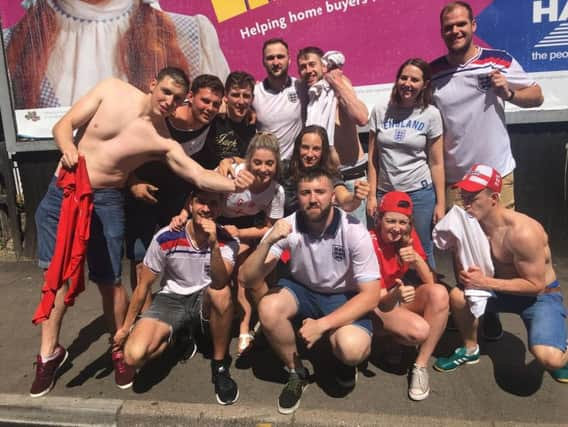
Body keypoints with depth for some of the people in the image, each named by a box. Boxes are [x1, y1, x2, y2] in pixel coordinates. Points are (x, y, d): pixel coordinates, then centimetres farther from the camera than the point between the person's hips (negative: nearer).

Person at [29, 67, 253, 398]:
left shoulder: (164, 142, -11)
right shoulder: (112, 89, -6)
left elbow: (199, 175, -20)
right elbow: (63, 125, -5)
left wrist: (234, 184, -39)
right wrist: (68, 148, -27)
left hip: (105, 202, -2)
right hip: (61, 192, 2)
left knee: (109, 280, 1)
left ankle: (121, 348, 25)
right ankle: (50, 352, 28)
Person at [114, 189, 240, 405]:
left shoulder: (227, 242, -14)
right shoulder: (166, 239, -15)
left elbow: (220, 284, -31)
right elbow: (144, 285, -3)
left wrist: (214, 245, -46)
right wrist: (126, 326, 5)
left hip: (205, 301, 0)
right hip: (171, 300, 0)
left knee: (222, 292, -37)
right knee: (134, 356, -24)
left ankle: (220, 366, -15)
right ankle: (177, 336, 10)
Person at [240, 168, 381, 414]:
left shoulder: (354, 232, -23)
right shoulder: (288, 227, -17)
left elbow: (370, 295, -20)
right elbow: (248, 279, -20)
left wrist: (322, 324, -30)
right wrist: (269, 241, -38)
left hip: (345, 297, -2)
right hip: (303, 290, 3)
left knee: (351, 348, -33)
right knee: (268, 309, -29)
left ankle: (345, 360, 9)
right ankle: (296, 373, -1)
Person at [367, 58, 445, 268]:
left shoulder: (431, 114, 0)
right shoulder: (380, 111, 4)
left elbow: (436, 163, 0)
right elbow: (373, 158, 6)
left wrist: (440, 203, -2)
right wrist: (372, 195, 3)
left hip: (420, 193, -1)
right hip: (385, 193, 2)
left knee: (422, 252, 3)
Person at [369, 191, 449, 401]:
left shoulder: (408, 236, -6)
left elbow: (429, 282, -11)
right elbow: (381, 300, -22)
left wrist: (416, 259, -30)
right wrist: (396, 294, -45)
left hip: (403, 298, 6)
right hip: (377, 306, -5)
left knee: (439, 293, -27)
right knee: (419, 330, -34)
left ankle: (421, 366, -16)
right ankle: (398, 338, 4)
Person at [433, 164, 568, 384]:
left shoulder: (523, 232, -31)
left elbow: (535, 285, -24)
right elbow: (467, 263, 0)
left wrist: (486, 283, -29)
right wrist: (469, 274, -24)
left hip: (542, 295, -6)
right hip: (504, 289, 6)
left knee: (548, 357, -28)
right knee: (458, 295, -20)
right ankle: (470, 350, 8)